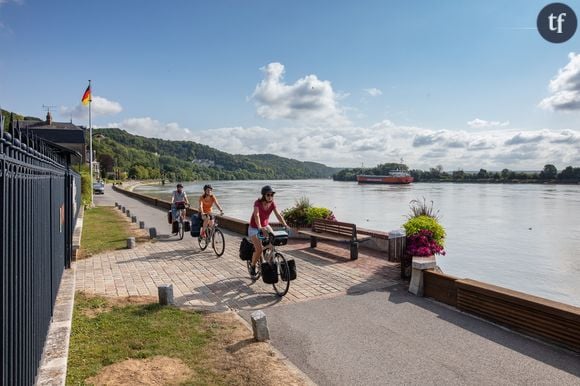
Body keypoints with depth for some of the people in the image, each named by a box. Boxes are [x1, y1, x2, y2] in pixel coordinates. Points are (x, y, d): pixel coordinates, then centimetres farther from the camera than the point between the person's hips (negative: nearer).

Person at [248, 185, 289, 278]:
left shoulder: (272, 204, -11)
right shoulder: (258, 203, -25)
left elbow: (278, 215, -19)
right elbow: (256, 215, -38)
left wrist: (286, 225, -33)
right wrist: (260, 228, -54)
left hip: (265, 226, 5)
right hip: (254, 228, -5)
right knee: (259, 250, -16)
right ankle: (253, 267, 9)